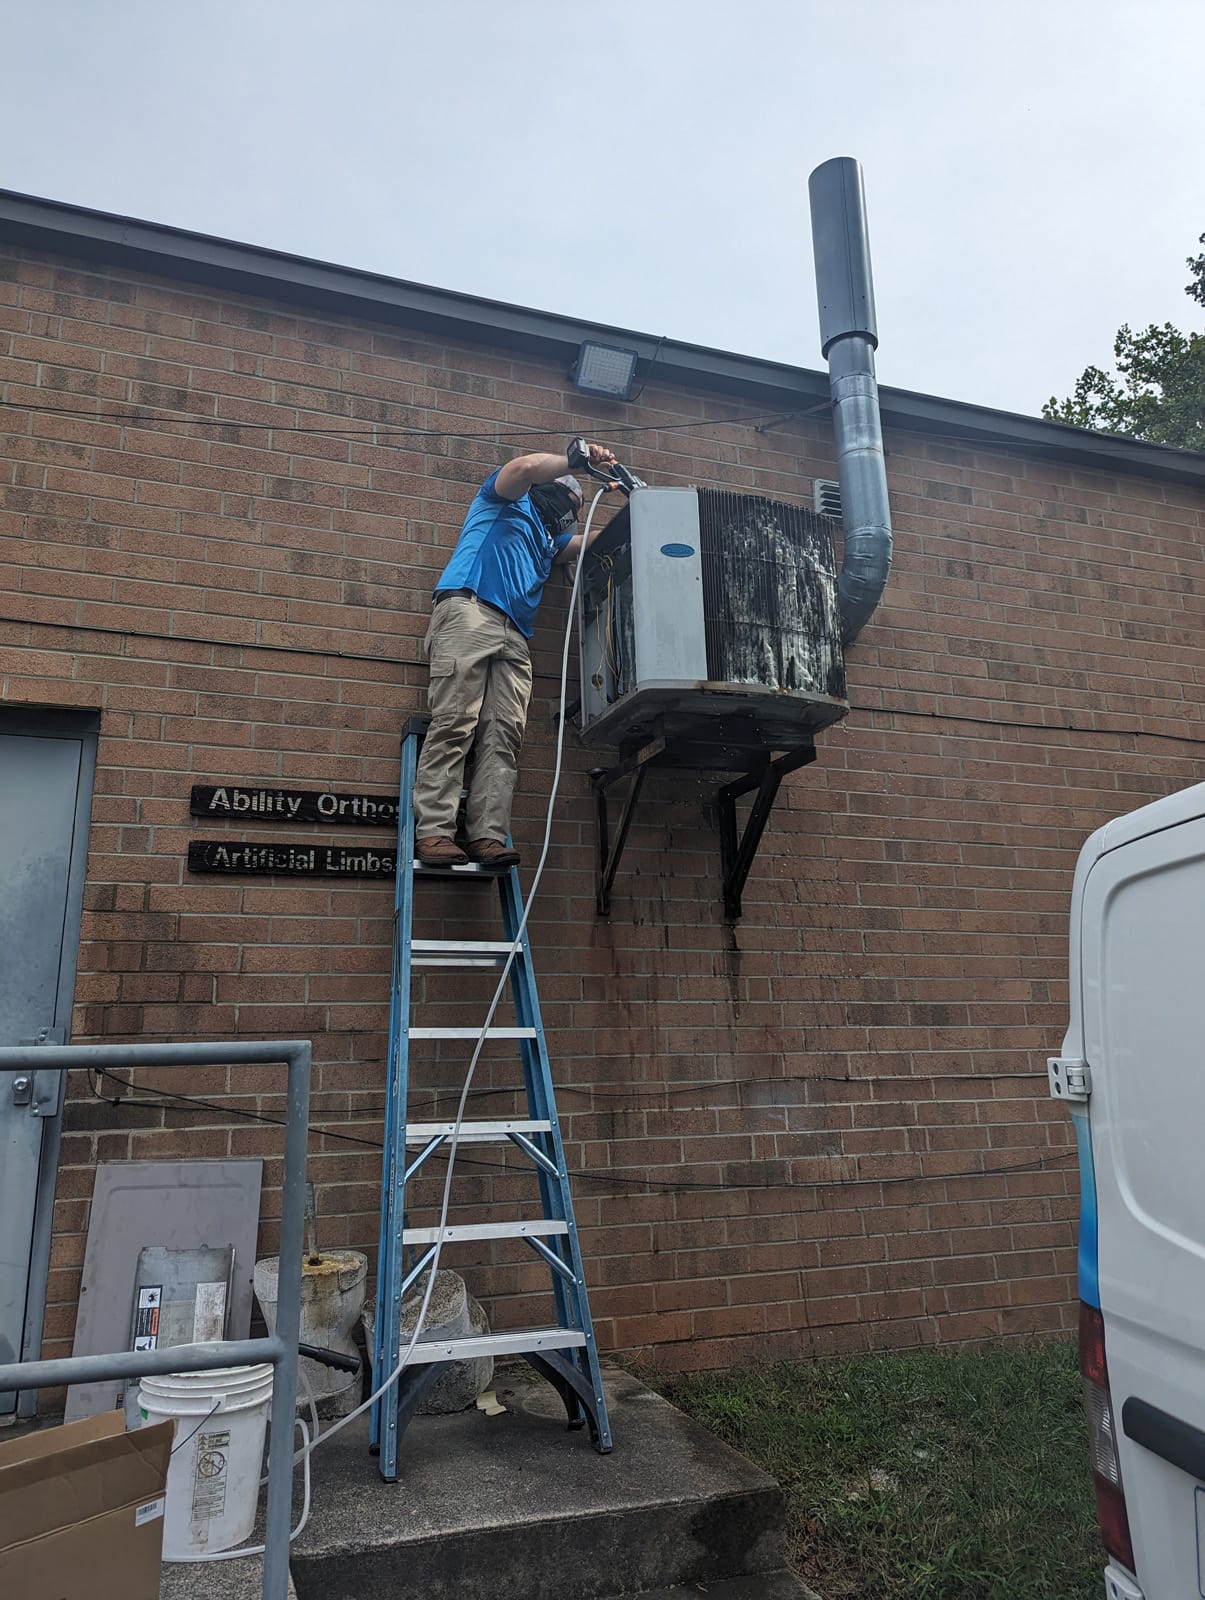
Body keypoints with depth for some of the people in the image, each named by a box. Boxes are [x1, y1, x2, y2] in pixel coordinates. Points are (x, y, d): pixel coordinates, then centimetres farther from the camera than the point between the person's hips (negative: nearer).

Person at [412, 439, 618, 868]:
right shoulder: (508, 500, 21)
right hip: (469, 611, -7)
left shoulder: (550, 539, 39)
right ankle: (433, 832, -23)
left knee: (503, 735, -10)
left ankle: (488, 836, -19)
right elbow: (523, 467, 0)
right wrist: (575, 459, 7)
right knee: (454, 722, -18)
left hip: (514, 636, 7)